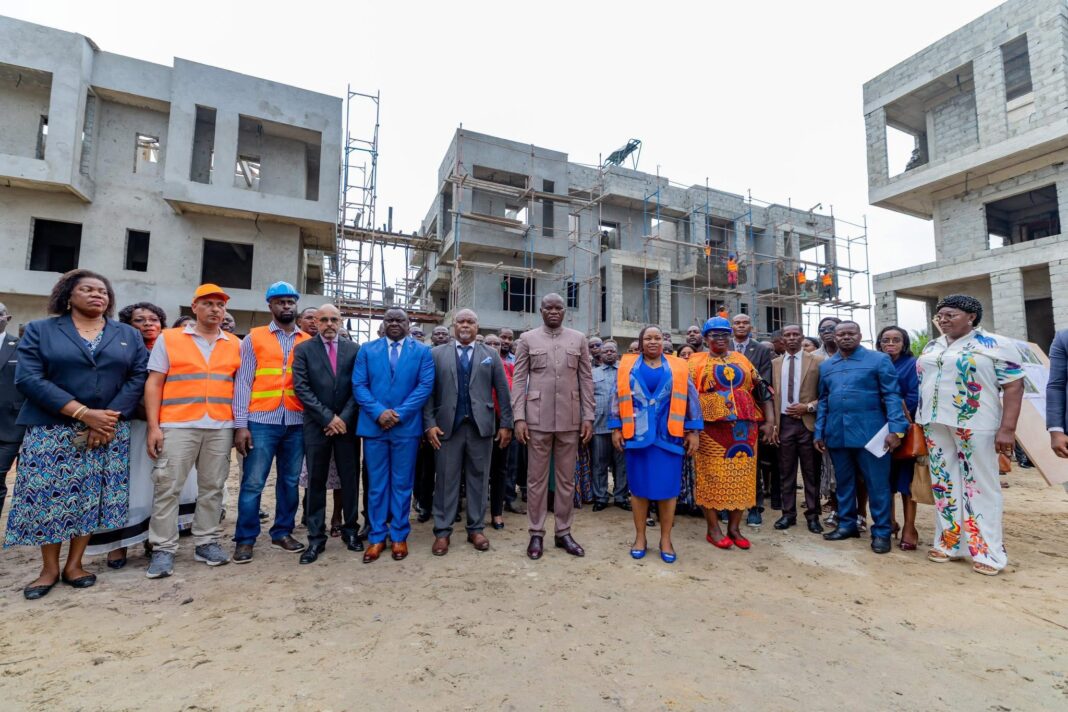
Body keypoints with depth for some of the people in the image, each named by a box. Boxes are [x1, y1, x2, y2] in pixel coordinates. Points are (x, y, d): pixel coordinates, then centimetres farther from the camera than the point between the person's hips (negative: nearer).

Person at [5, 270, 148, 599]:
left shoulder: (129, 335, 9)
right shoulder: (39, 330, 4)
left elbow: (138, 378, 0)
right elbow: (28, 378, -7)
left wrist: (110, 418, -13)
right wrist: (83, 414, -17)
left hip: (110, 431, 1)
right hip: (52, 430, -1)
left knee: (92, 497, 4)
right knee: (47, 496, 2)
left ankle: (74, 564, 17)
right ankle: (49, 568, 18)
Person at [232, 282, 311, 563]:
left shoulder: (308, 342, 9)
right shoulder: (254, 338, 4)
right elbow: (243, 382, -1)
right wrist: (241, 424, -7)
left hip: (297, 422, 2)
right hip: (262, 421, -2)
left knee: (290, 481, 11)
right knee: (253, 482, 3)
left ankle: (282, 532, 25)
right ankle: (245, 539, 18)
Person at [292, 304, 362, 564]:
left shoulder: (354, 349, 4)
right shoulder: (303, 349, 2)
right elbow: (301, 388, -6)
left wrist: (344, 418, -9)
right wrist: (328, 417, -12)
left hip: (347, 424, 1)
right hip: (317, 425, -1)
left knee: (350, 480, 8)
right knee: (316, 482, 6)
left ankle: (350, 530, 23)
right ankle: (316, 538, 16)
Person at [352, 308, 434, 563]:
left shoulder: (422, 351, 4)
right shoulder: (367, 350, 8)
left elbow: (425, 385, -5)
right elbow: (358, 385, 0)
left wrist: (399, 413, -14)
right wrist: (378, 412, -14)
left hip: (407, 426, -1)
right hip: (374, 425, 1)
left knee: (402, 484, 7)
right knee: (376, 484, 8)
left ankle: (399, 536, 19)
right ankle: (376, 537, 20)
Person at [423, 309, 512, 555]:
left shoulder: (491, 355, 9)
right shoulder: (437, 354, 7)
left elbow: (502, 391, 6)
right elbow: (429, 391, 2)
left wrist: (506, 424, 1)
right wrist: (429, 424, -6)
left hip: (481, 426, 1)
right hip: (447, 426, -1)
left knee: (479, 478, 8)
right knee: (446, 479, 5)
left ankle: (476, 529, 21)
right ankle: (442, 531, 16)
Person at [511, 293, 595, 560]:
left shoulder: (579, 339, 8)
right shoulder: (528, 339, 4)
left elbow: (586, 380, 6)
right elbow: (519, 380, 1)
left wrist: (588, 417, 1)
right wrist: (519, 418, -7)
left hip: (570, 419, 2)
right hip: (538, 419, -1)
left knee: (567, 479, 10)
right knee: (536, 478, 6)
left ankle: (564, 532, 24)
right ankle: (536, 533, 19)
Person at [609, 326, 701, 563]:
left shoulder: (678, 367, 7)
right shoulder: (627, 366, 7)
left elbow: (690, 399, 5)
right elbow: (617, 398, 5)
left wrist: (693, 431, 0)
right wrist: (616, 429, -1)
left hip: (668, 435, 0)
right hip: (637, 434, 0)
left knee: (668, 486, 4)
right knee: (639, 485, 7)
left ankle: (665, 539, 18)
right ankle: (640, 536, 20)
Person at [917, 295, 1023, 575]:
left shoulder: (996, 345, -4)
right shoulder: (931, 348, 13)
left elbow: (1013, 387, -8)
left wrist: (1007, 429, -16)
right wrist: (919, 422, 12)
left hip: (976, 426, -5)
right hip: (936, 424, 5)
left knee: (980, 486, 2)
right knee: (944, 484, 10)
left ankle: (988, 552, 12)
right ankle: (947, 543, 21)